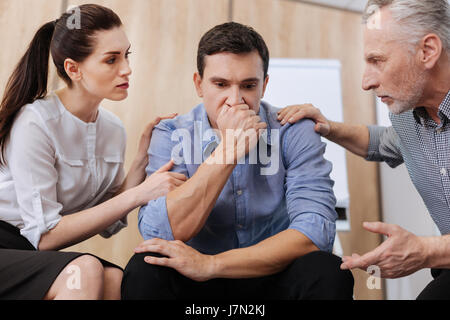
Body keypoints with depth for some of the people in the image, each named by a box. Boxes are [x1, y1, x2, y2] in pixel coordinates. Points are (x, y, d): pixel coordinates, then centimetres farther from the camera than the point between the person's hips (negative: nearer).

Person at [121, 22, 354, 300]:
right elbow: (157, 234, -21)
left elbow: (316, 230, -21)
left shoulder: (294, 132, -9)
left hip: (273, 278, 1)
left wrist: (210, 264, -28)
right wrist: (227, 151, -27)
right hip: (198, 287, -1)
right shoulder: (171, 136, -7)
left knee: (327, 271, -29)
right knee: (144, 271, -29)